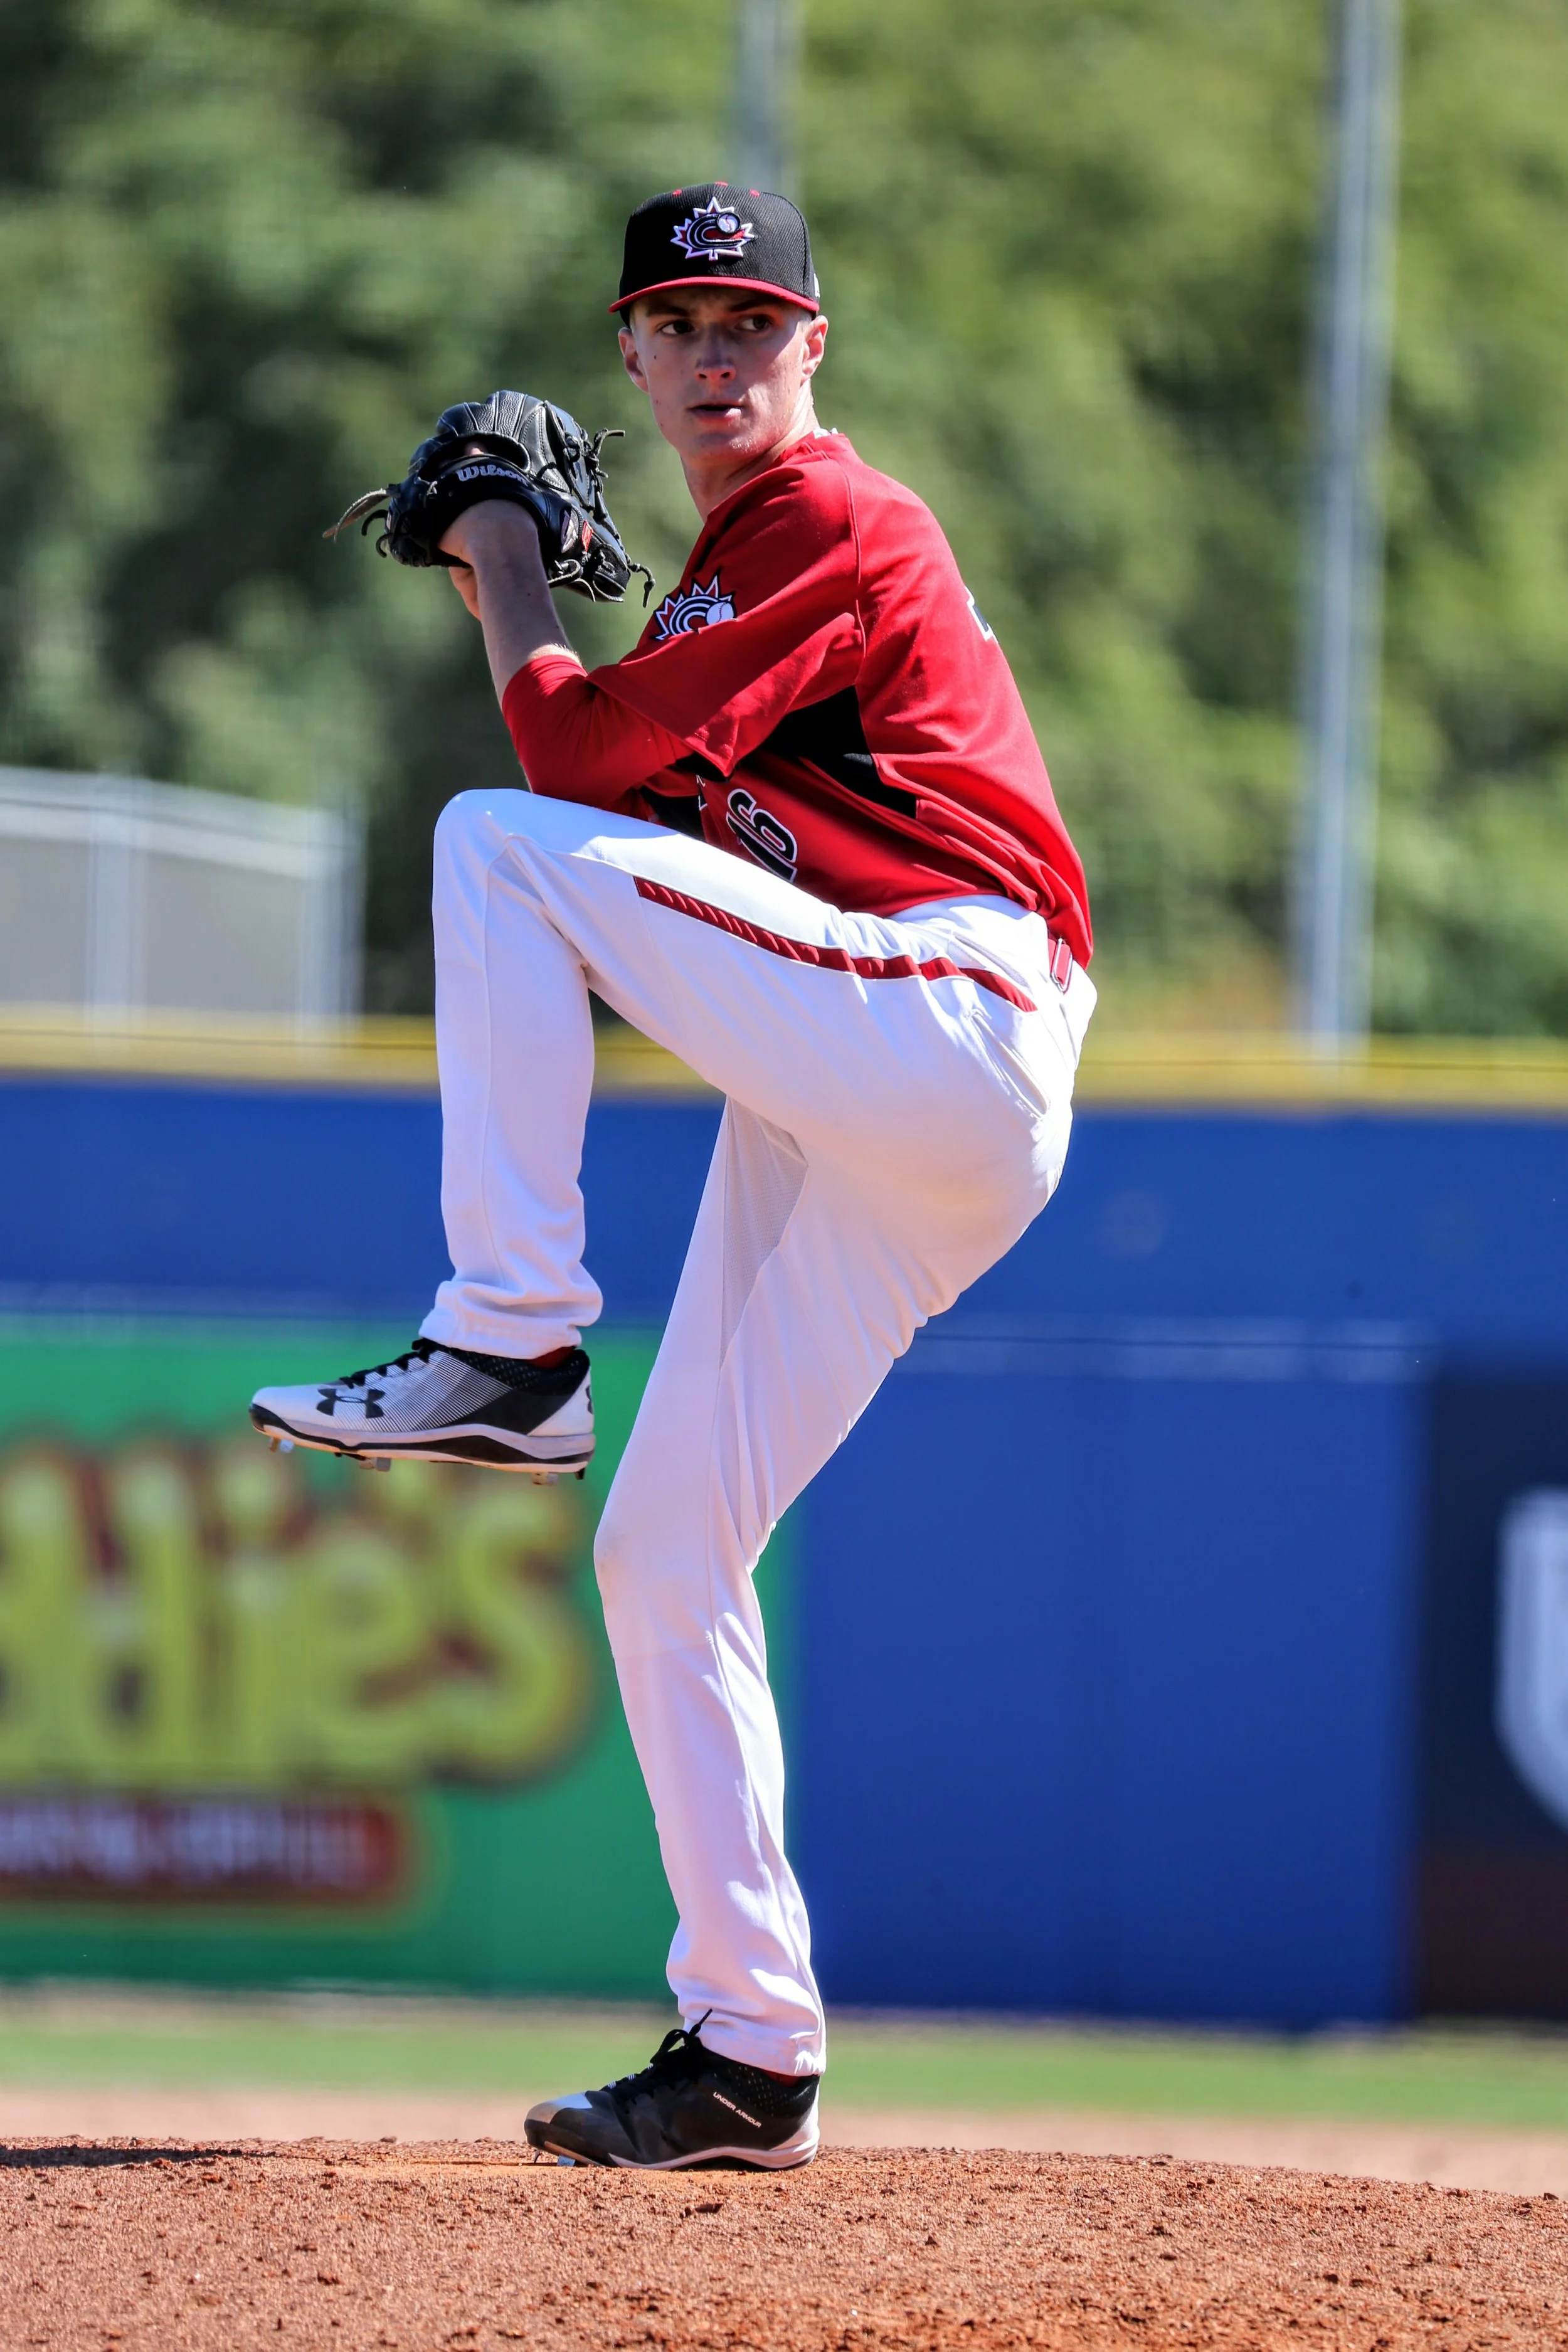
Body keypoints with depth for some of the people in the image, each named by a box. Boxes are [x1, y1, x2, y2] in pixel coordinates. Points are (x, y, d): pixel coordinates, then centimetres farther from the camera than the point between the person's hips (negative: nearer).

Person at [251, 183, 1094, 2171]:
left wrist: (517, 606, 5)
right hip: (842, 1121, 10)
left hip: (956, 1022, -10)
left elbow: (588, 765, -12)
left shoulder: (841, 528, -3)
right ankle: (748, 2058, 8)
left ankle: (509, 1341, -18)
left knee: (497, 847, -19)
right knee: (664, 1555, 6)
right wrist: (526, 611, 14)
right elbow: (627, 787, 22)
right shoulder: (725, 570, 27)